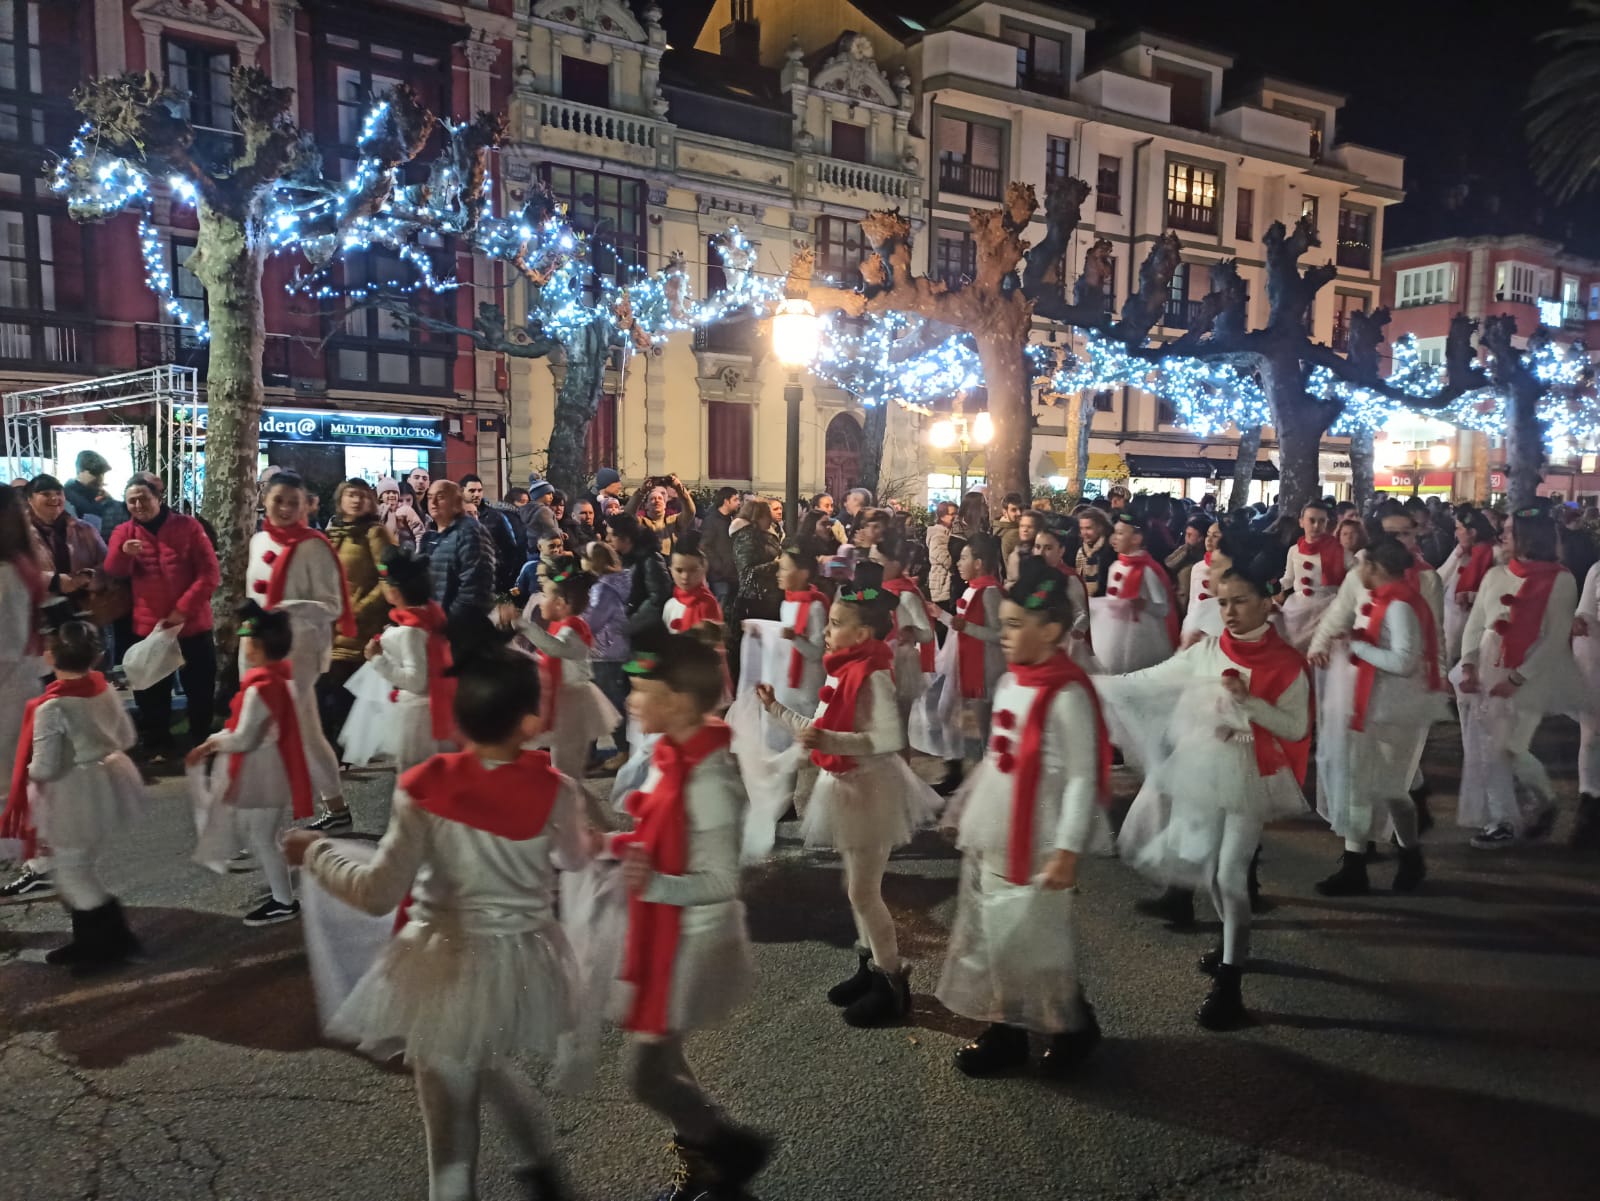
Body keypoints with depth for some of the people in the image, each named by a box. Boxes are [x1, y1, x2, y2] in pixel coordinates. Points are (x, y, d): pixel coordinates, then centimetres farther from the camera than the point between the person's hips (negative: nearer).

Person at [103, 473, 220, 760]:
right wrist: (123, 552, -33)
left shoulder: (187, 526, -3)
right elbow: (114, 574, -12)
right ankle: (157, 749, 23)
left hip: (193, 625, -1)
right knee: (152, 694, 10)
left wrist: (183, 609, -16)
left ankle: (203, 746, 23)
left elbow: (210, 573, -8)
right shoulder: (123, 532, 3)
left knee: (201, 691, 8)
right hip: (148, 627, 2)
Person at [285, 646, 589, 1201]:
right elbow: (573, 861, 5)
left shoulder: (424, 790, -19)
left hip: (446, 967, -3)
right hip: (521, 964, 3)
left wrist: (316, 853, 0)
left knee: (450, 1116, 15)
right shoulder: (554, 790, -14)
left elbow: (379, 893, -16)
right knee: (490, 1066, 33)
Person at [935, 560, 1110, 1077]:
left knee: (1034, 942, 1)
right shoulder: (1009, 682, 8)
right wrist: (965, 812, 20)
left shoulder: (1066, 695, -17)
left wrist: (1068, 849, -19)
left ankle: (1074, 1027, 25)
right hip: (990, 838, 8)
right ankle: (1005, 1032, 28)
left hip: (1035, 844, -8)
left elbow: (1082, 779, -17)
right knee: (989, 940, 13)